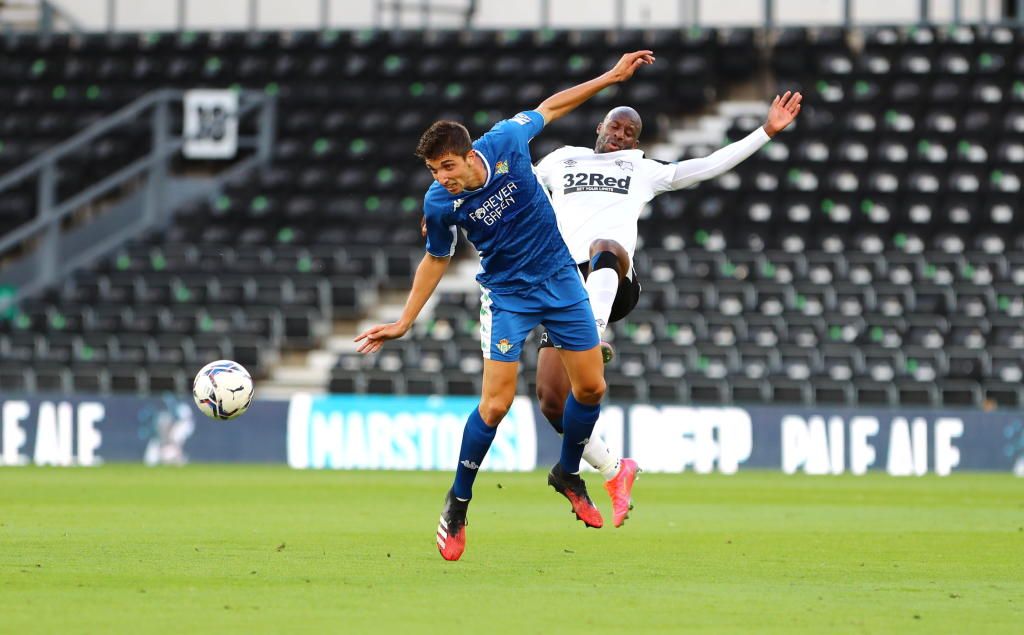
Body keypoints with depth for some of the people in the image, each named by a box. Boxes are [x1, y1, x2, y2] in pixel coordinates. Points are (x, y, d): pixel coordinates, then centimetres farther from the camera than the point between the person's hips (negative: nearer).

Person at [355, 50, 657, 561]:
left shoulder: (504, 143, -19)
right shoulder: (440, 203, -20)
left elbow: (550, 107, 0)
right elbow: (436, 261, -1)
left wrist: (612, 77, 2)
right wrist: (403, 322, -2)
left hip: (559, 277, 3)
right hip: (507, 295, -3)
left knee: (591, 388, 4)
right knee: (496, 403, -14)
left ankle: (568, 474, 29)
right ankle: (457, 504, 3)